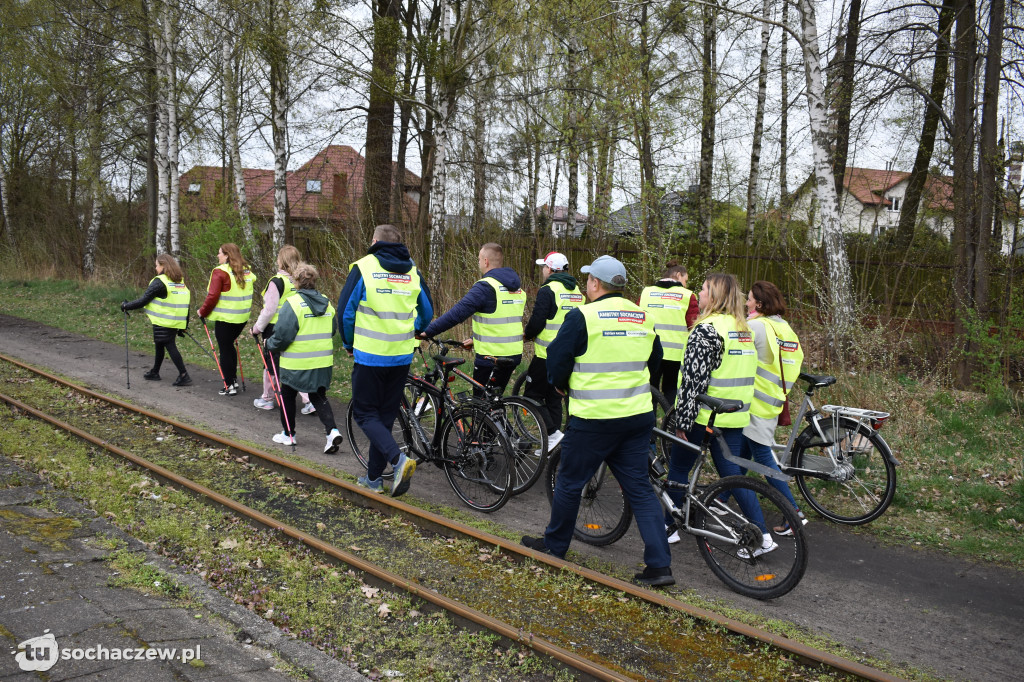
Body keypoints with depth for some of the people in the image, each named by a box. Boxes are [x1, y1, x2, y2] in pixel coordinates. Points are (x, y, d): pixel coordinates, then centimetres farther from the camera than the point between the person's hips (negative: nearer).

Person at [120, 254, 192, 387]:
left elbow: (143, 300, -12)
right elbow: (185, 304, 13)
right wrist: (183, 327, 17)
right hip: (176, 323, 8)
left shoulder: (159, 282, -12)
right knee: (159, 345, 21)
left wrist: (126, 306, 3)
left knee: (170, 347, -4)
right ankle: (154, 372, 33)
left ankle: (184, 376, -8)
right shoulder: (181, 282, 11)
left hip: (163, 323, -8)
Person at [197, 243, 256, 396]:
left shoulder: (220, 272, -13)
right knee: (230, 346, 22)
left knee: (225, 350, 3)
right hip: (242, 317, 7)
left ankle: (229, 386, 5)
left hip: (225, 318, -7)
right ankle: (233, 379, 25)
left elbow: (212, 297, -16)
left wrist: (203, 312, -1)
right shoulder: (246, 271, 8)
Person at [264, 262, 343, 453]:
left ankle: (288, 434, 29)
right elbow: (333, 331, 15)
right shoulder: (326, 303, 4)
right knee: (318, 396, 14)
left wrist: (269, 344, 2)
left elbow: (282, 336, -17)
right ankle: (332, 431, -6)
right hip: (323, 362, 5)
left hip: (296, 364, -5)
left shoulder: (292, 303, -16)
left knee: (288, 395, 16)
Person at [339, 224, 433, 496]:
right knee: (386, 415, 14)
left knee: (365, 413, 7)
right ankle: (374, 478, 22)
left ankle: (398, 459, -15)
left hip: (369, 355, -4)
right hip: (402, 358, 5)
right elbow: (427, 312, 13)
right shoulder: (413, 272, 6)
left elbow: (346, 310, -6)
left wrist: (348, 344, 10)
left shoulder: (363, 267, -7)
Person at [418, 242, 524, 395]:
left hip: (490, 358, -7)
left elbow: (456, 313, -21)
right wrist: (477, 340, 22)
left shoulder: (485, 286, -15)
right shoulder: (517, 287, 11)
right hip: (514, 355, 8)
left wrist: (427, 332, -16)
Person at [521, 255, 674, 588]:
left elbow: (557, 359, -9)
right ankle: (660, 565, 7)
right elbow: (654, 360, 20)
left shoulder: (582, 316, -12)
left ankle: (554, 545, 29)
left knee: (569, 482, 12)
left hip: (593, 418, -6)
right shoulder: (643, 317, 8)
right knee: (640, 488, 10)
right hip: (639, 416, 6)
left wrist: (560, 384, 12)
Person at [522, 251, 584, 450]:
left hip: (547, 354, -8)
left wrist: (526, 335, 2)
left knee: (532, 395, 2)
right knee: (554, 397, 14)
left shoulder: (548, 290, -14)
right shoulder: (576, 290, 12)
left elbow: (537, 321, -18)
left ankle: (553, 434, -9)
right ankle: (553, 446, 17)